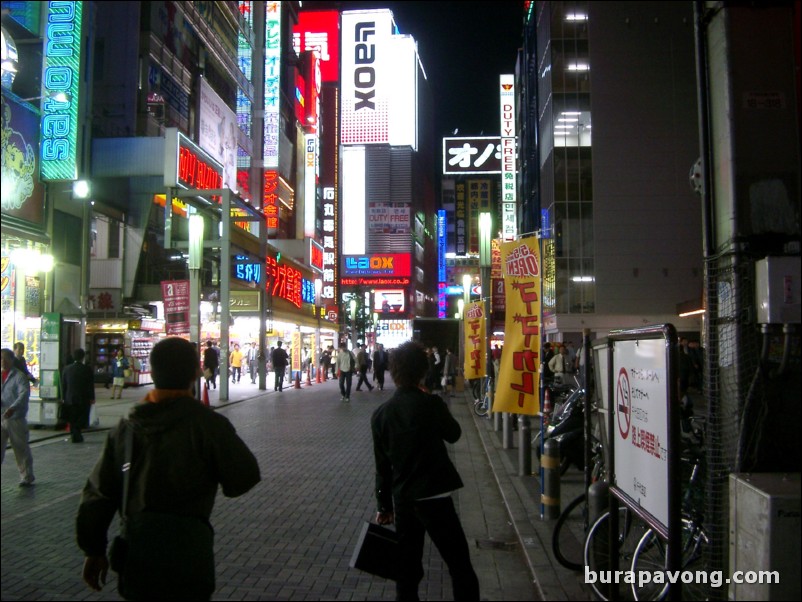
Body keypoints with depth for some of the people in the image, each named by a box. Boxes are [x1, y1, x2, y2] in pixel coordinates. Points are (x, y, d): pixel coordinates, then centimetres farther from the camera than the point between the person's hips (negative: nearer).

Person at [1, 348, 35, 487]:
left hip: (16, 419, -5)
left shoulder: (19, 376, -6)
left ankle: (26, 477, 18)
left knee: (21, 449, 6)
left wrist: (13, 408, -34)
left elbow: (24, 393, -19)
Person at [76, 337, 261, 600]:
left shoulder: (127, 426, 1)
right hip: (187, 558, -4)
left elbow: (98, 492, 5)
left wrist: (94, 550, 16)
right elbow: (243, 480, -11)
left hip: (135, 555, 4)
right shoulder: (209, 424, -14)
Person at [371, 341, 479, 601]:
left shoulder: (380, 414, 0)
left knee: (407, 570, 14)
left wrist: (384, 505, 16)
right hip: (434, 497, -4)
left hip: (402, 500, 5)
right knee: (460, 568, 6)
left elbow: (382, 465, 7)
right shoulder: (431, 403, -12)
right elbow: (453, 434, 6)